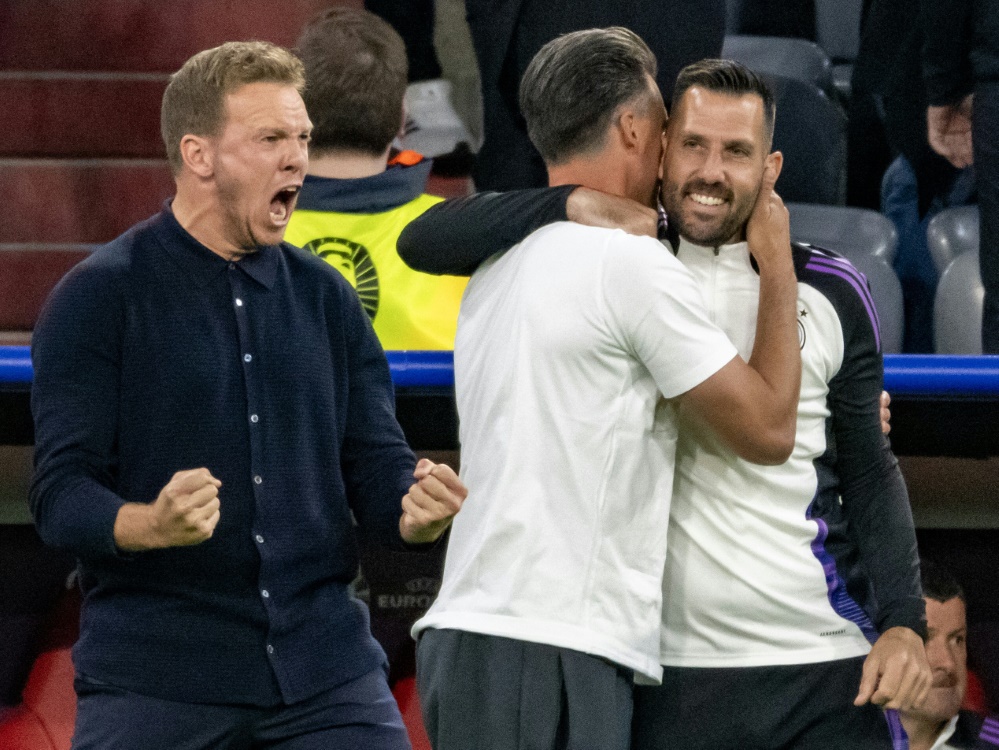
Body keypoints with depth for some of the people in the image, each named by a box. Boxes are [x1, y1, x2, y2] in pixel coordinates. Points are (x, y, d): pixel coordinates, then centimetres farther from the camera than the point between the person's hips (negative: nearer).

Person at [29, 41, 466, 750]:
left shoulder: (325, 296, 14)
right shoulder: (99, 297, -1)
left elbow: (377, 465, 12)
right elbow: (61, 492, -8)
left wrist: (417, 509, -12)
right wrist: (153, 524, -29)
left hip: (325, 671, 4)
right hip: (156, 682, -4)